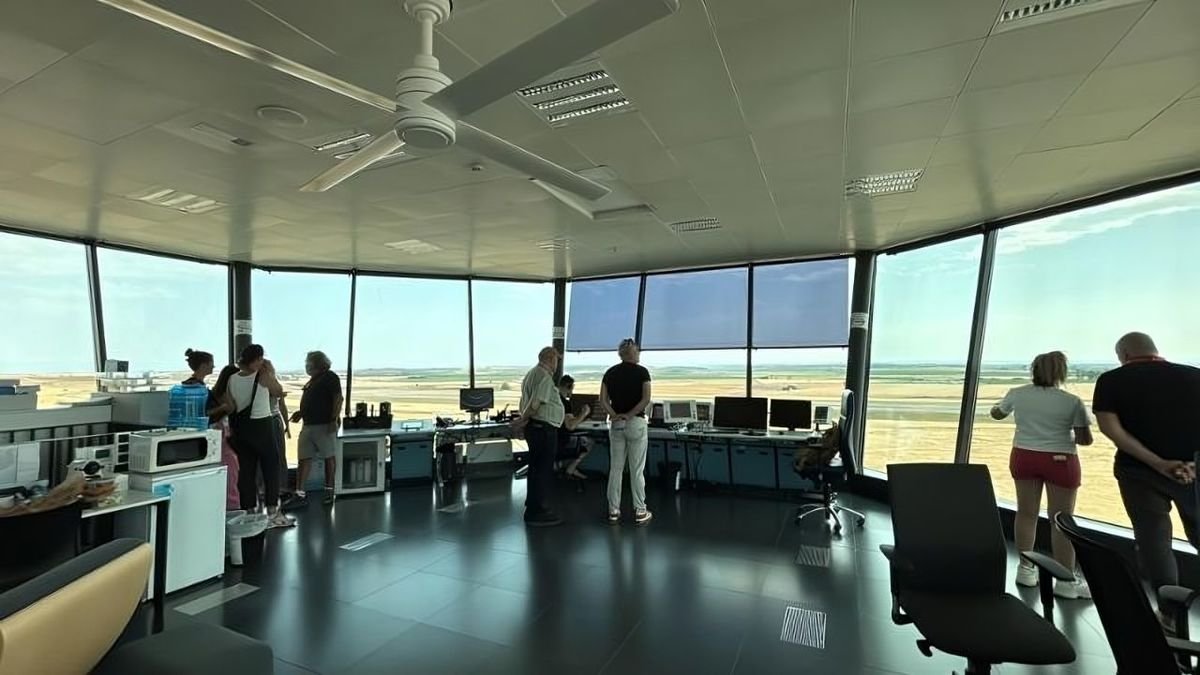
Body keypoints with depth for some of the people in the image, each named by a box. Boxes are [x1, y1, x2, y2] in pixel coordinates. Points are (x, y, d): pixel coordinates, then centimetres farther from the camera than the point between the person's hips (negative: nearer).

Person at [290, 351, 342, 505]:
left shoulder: (330, 377, -7)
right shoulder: (313, 380, 19)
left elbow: (338, 398, -16)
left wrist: (334, 419, -23)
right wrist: (301, 413, 17)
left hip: (325, 424, -9)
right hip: (308, 425, 9)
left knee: (329, 457, 1)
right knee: (304, 459, 4)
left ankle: (329, 490, 9)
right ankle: (299, 493, 6)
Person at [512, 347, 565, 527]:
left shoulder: (532, 374, 17)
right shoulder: (544, 376, -15)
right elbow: (536, 403, -23)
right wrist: (522, 420, -11)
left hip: (535, 426, 10)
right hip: (544, 428, -10)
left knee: (536, 469, 17)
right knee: (543, 470, -2)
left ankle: (533, 509, 28)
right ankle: (540, 513, 6)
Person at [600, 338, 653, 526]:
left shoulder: (610, 373, 6)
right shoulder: (641, 372, -5)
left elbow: (603, 400, -2)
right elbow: (646, 400, -16)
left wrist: (615, 415, -9)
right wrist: (629, 415, -12)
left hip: (615, 424, 4)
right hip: (636, 423, -3)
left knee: (615, 469, 9)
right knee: (637, 470, 4)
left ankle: (613, 511, 14)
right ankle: (640, 512, 11)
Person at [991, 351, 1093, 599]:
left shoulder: (1017, 394, -1)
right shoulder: (1072, 401, -11)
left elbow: (997, 414, 17)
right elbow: (1086, 439, -9)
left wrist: (998, 406, 39)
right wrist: (1067, 436, 11)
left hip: (1024, 457, 3)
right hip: (1059, 461, -3)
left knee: (1026, 513, 12)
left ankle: (1026, 568, 21)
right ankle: (1066, 581, 10)